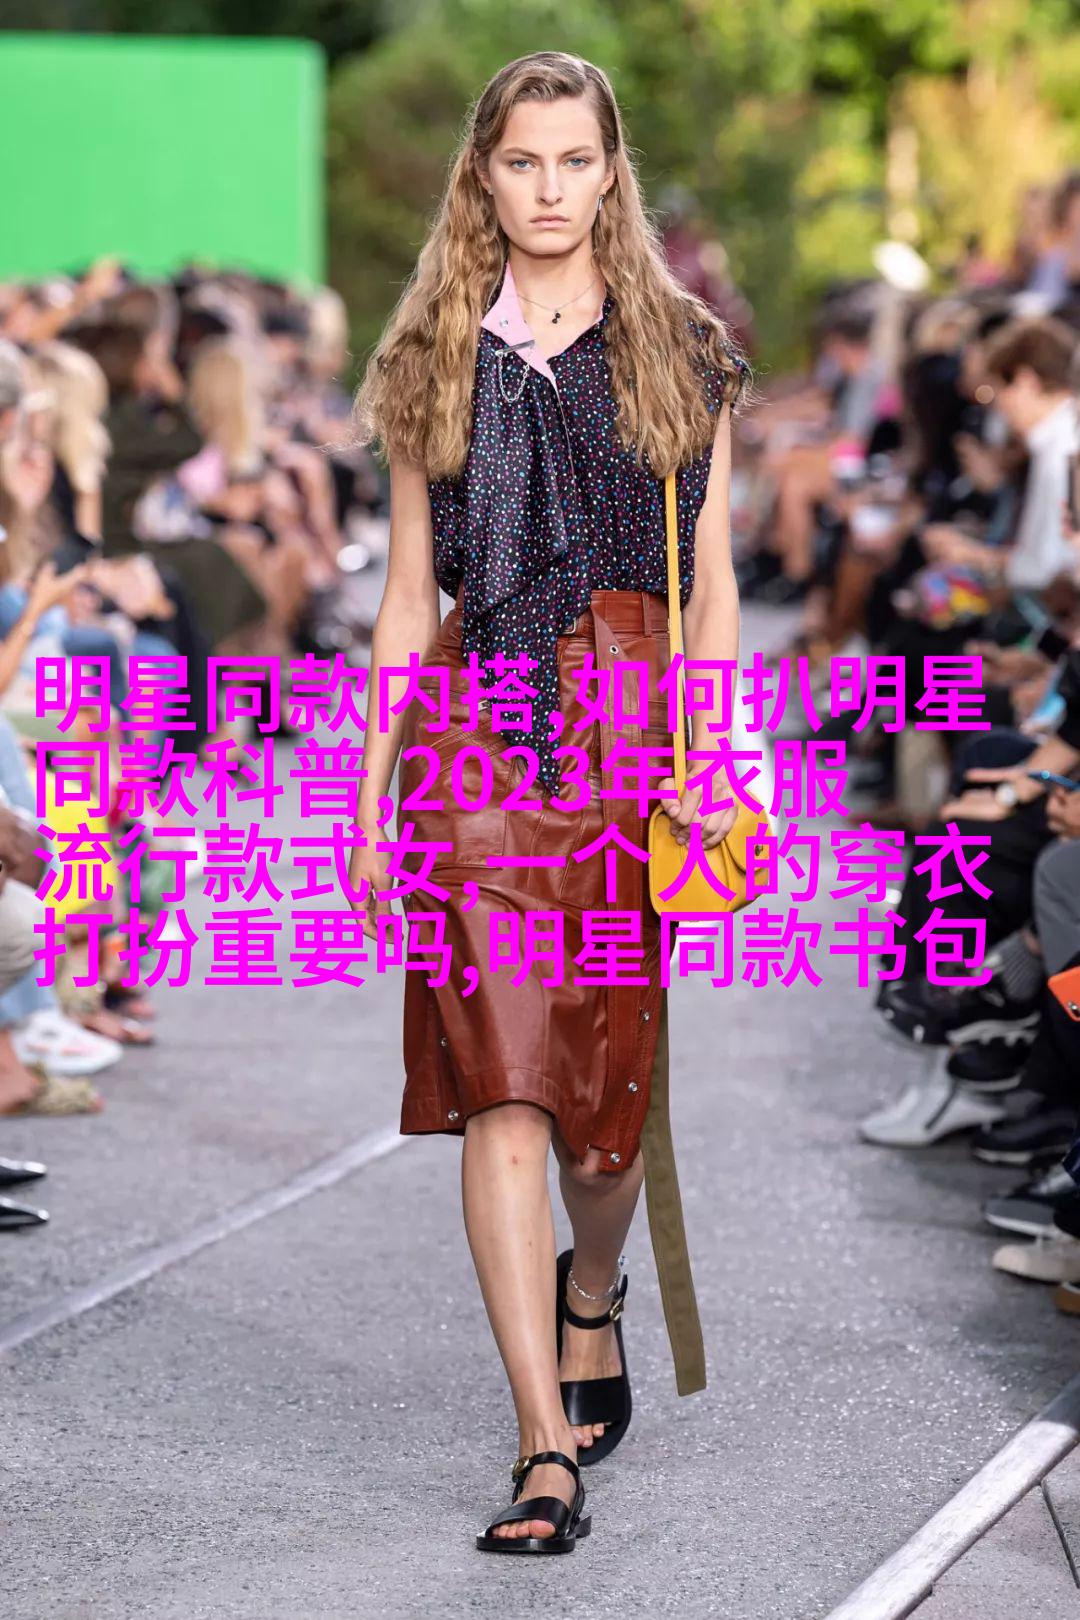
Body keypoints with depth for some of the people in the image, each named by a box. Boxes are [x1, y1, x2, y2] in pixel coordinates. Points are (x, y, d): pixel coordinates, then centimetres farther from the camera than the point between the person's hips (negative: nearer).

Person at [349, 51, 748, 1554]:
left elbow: (711, 586, 7)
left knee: (612, 1069, 6)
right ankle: (548, 1446, -9)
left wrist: (706, 759, -5)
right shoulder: (437, 361, 11)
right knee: (499, 1090, -9)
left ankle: (589, 1296, 40)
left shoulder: (681, 352, 8)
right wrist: (369, 798, 9)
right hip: (475, 736, 0)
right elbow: (409, 600, 12)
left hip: (630, 725, 0)